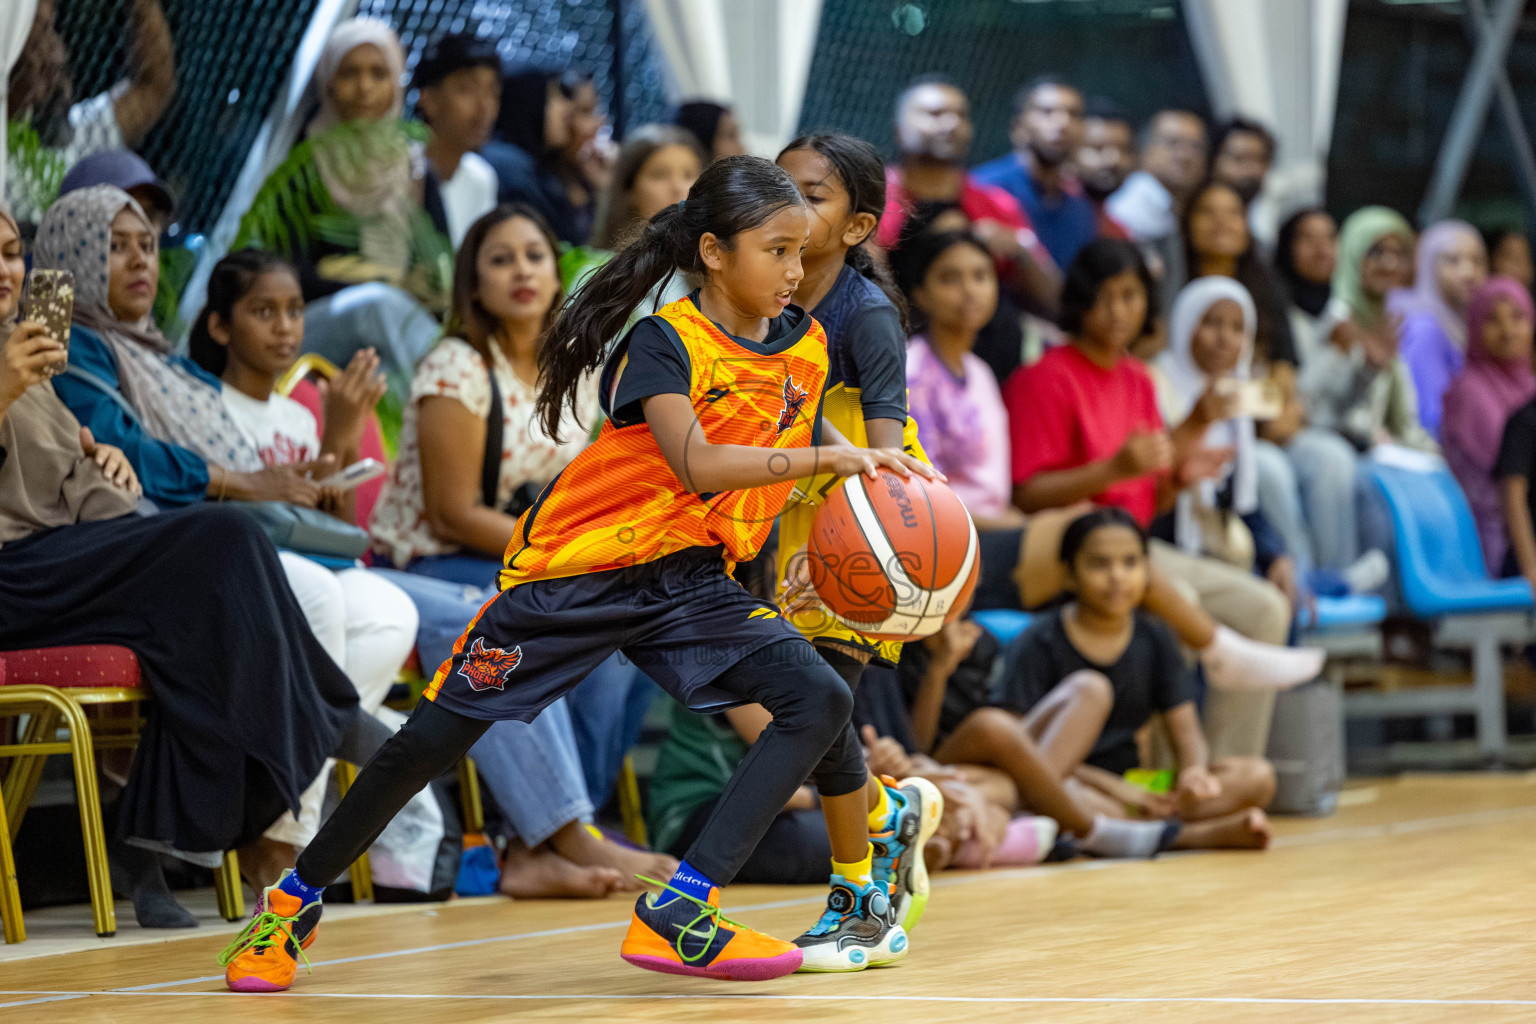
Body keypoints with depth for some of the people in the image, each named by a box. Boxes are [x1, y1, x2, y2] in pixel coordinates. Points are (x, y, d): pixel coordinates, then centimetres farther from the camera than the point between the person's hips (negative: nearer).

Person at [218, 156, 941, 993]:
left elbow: (808, 435, 19)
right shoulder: (665, 342, -19)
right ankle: (293, 902, 18)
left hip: (687, 580, 5)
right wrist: (838, 458, -39)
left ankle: (677, 917, -18)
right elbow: (698, 465, -34)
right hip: (575, 570, -5)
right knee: (434, 737, -4)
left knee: (819, 702, -16)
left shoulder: (805, 346, 0)